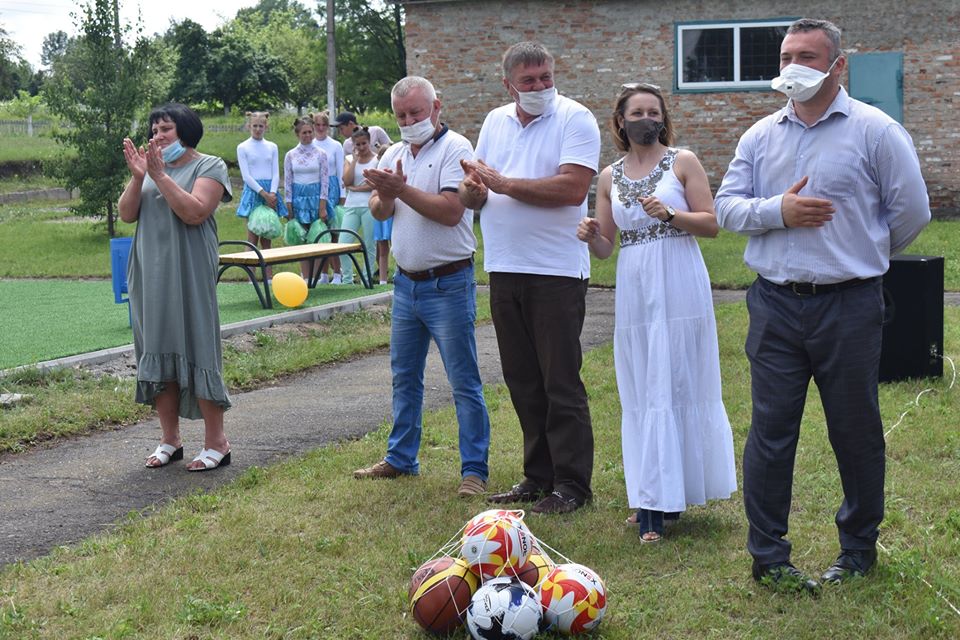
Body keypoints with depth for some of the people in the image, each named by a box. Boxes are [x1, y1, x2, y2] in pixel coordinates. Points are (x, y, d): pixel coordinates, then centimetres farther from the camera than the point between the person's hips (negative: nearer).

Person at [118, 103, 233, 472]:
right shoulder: (149, 165, 15)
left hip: (189, 275, -6)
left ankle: (216, 443, -2)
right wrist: (137, 178, -9)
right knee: (158, 353, 7)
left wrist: (160, 175, -17)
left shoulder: (209, 166, -2)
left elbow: (195, 213, -16)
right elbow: (126, 214, 6)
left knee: (196, 351, -7)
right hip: (150, 275, 6)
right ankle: (169, 441, 15)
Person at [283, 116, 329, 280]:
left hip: (316, 197, -1)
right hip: (298, 198, 1)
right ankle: (305, 278, 3)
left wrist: (322, 207, -7)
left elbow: (325, 181, -1)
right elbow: (287, 182, 6)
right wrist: (289, 208, 0)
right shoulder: (290, 155, 5)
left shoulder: (320, 154, 1)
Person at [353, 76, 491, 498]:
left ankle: (474, 469, 2)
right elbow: (378, 212, 6)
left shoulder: (454, 148, -10)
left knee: (464, 381, -3)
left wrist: (402, 189, -22)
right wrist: (386, 196, -15)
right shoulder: (396, 154, 12)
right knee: (404, 376, 15)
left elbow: (451, 211, -21)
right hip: (406, 283, 7)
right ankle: (401, 459, 27)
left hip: (448, 284, -7)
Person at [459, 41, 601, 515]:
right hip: (505, 269, 7)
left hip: (557, 271, -6)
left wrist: (503, 183, -15)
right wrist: (473, 188, -10)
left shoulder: (574, 120, -7)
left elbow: (572, 188, -21)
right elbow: (474, 194, 16)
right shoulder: (495, 122, 13)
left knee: (561, 383, -2)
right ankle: (538, 476, 22)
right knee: (523, 382, 12)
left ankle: (571, 484, 5)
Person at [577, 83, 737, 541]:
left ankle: (666, 497, 3)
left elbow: (711, 224, -3)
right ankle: (653, 504, 9)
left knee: (681, 388, -3)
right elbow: (604, 248, 14)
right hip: (633, 290, 4)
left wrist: (668, 214, -17)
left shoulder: (682, 162, 2)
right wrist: (590, 236, -7)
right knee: (642, 396, 4)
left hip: (680, 288, -4)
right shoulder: (610, 177, 13)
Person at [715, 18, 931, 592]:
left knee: (857, 432, 8)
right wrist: (778, 211, -12)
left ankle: (859, 550, 23)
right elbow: (727, 205, 5)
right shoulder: (761, 136, 10)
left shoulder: (875, 131, -3)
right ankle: (767, 555, 10)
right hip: (776, 304, 3)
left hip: (848, 307, -3)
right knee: (770, 430, 2)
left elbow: (911, 212, 0)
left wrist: (861, 257, 10)